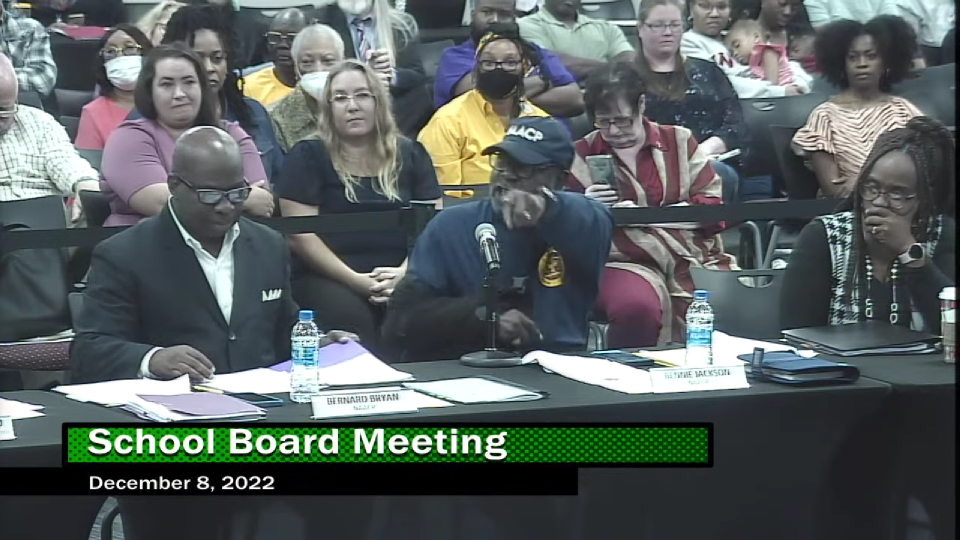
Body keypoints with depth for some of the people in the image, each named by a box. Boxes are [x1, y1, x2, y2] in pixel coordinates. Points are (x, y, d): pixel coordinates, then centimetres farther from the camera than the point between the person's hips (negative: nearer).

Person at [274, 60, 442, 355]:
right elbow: (301, 235, -2)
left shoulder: (410, 154, 16)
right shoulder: (308, 156, 7)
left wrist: (405, 272, -11)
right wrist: (357, 281, -12)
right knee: (350, 314, -36)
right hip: (328, 279, -2)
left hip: (402, 279, 2)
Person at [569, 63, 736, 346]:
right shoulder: (584, 153, 13)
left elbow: (712, 209, 6)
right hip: (623, 261, -1)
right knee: (636, 306, -37)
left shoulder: (680, 141, 15)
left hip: (693, 256, 2)